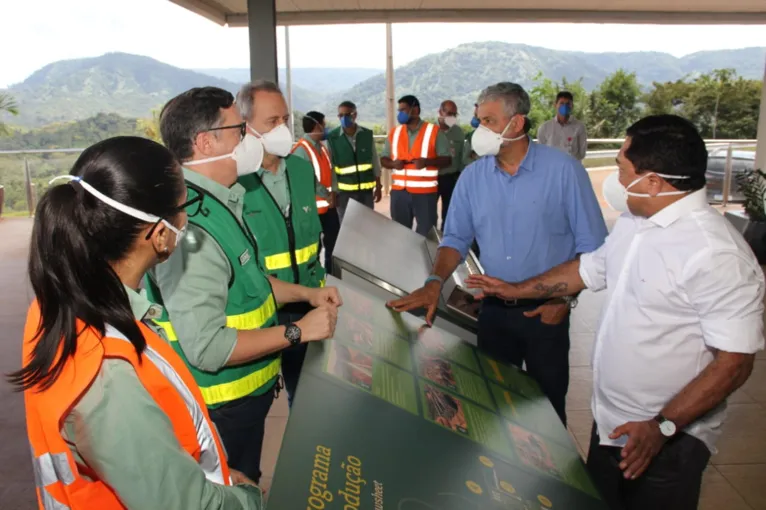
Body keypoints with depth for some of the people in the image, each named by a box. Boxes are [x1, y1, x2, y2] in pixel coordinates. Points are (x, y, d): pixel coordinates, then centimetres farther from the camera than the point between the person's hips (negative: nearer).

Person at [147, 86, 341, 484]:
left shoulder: (223, 201, 1)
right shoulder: (189, 228, -30)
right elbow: (207, 347, -32)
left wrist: (306, 293, 5)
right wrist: (298, 331, -24)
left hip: (249, 392, 9)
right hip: (220, 407, -9)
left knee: (246, 488, 29)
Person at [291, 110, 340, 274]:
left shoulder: (322, 147, 11)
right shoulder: (301, 150, -17)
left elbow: (331, 170, 10)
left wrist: (333, 192, -6)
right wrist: (327, 196, -14)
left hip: (329, 206, 9)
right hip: (312, 208, -9)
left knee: (334, 242, 16)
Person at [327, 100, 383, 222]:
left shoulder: (367, 135, 1)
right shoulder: (332, 138, -7)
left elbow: (375, 161, 8)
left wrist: (378, 187, 8)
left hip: (366, 190, 2)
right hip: (344, 191, -2)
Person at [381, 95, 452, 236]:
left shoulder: (434, 132, -3)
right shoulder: (394, 133, 10)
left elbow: (447, 160, -4)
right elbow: (384, 159, 14)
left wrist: (427, 162, -21)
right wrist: (393, 163, -9)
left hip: (425, 192, -4)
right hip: (399, 192, 4)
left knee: (426, 233, 0)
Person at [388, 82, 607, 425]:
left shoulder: (564, 170, -12)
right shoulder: (472, 177, -1)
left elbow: (591, 245, -8)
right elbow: (456, 238, 3)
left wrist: (566, 298, -13)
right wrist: (435, 282, -13)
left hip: (545, 312, -3)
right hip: (493, 310, 4)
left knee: (547, 402, 13)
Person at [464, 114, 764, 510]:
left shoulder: (717, 254, -25)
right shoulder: (632, 222, 1)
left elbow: (734, 361, -24)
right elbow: (589, 269, 16)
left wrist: (663, 427, -26)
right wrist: (517, 290, 20)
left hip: (667, 440, -8)